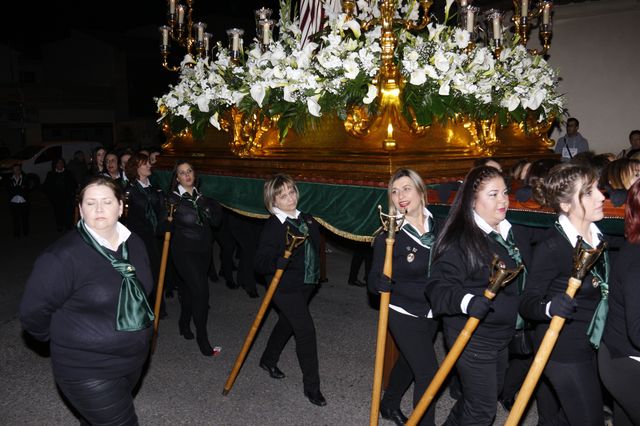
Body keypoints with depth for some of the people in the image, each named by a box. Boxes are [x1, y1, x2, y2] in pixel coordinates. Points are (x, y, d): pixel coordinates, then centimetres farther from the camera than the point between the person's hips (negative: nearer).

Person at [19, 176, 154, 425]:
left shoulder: (134, 244, 0)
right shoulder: (64, 255, -23)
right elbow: (33, 312, -15)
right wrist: (63, 339, 0)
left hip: (133, 361, 7)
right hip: (88, 371, -6)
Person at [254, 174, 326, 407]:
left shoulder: (306, 219, 1)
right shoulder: (273, 227, -20)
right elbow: (261, 264, -23)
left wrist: (316, 273, 17)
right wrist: (282, 260, -38)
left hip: (306, 284, 8)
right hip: (285, 287, -8)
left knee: (287, 323, 24)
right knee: (306, 330, -9)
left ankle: (268, 360, 48)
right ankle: (311, 386, 6)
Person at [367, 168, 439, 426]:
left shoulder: (438, 225, -9)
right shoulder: (389, 236, -17)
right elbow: (373, 280, -15)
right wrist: (381, 283, -36)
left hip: (432, 313, 5)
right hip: (404, 315, -5)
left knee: (408, 361, 24)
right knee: (428, 371, -5)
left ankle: (389, 405, 49)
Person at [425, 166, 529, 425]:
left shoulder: (511, 233, 5)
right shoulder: (459, 240, -21)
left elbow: (522, 281, 18)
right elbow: (438, 286, -28)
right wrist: (467, 301, -44)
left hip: (502, 335, 8)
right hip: (472, 338, -8)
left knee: (489, 396, 24)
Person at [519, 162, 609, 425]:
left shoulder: (596, 234, 0)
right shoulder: (552, 246, -24)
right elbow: (527, 303, -22)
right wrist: (550, 307, -41)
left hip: (591, 346, 8)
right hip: (563, 351, -8)